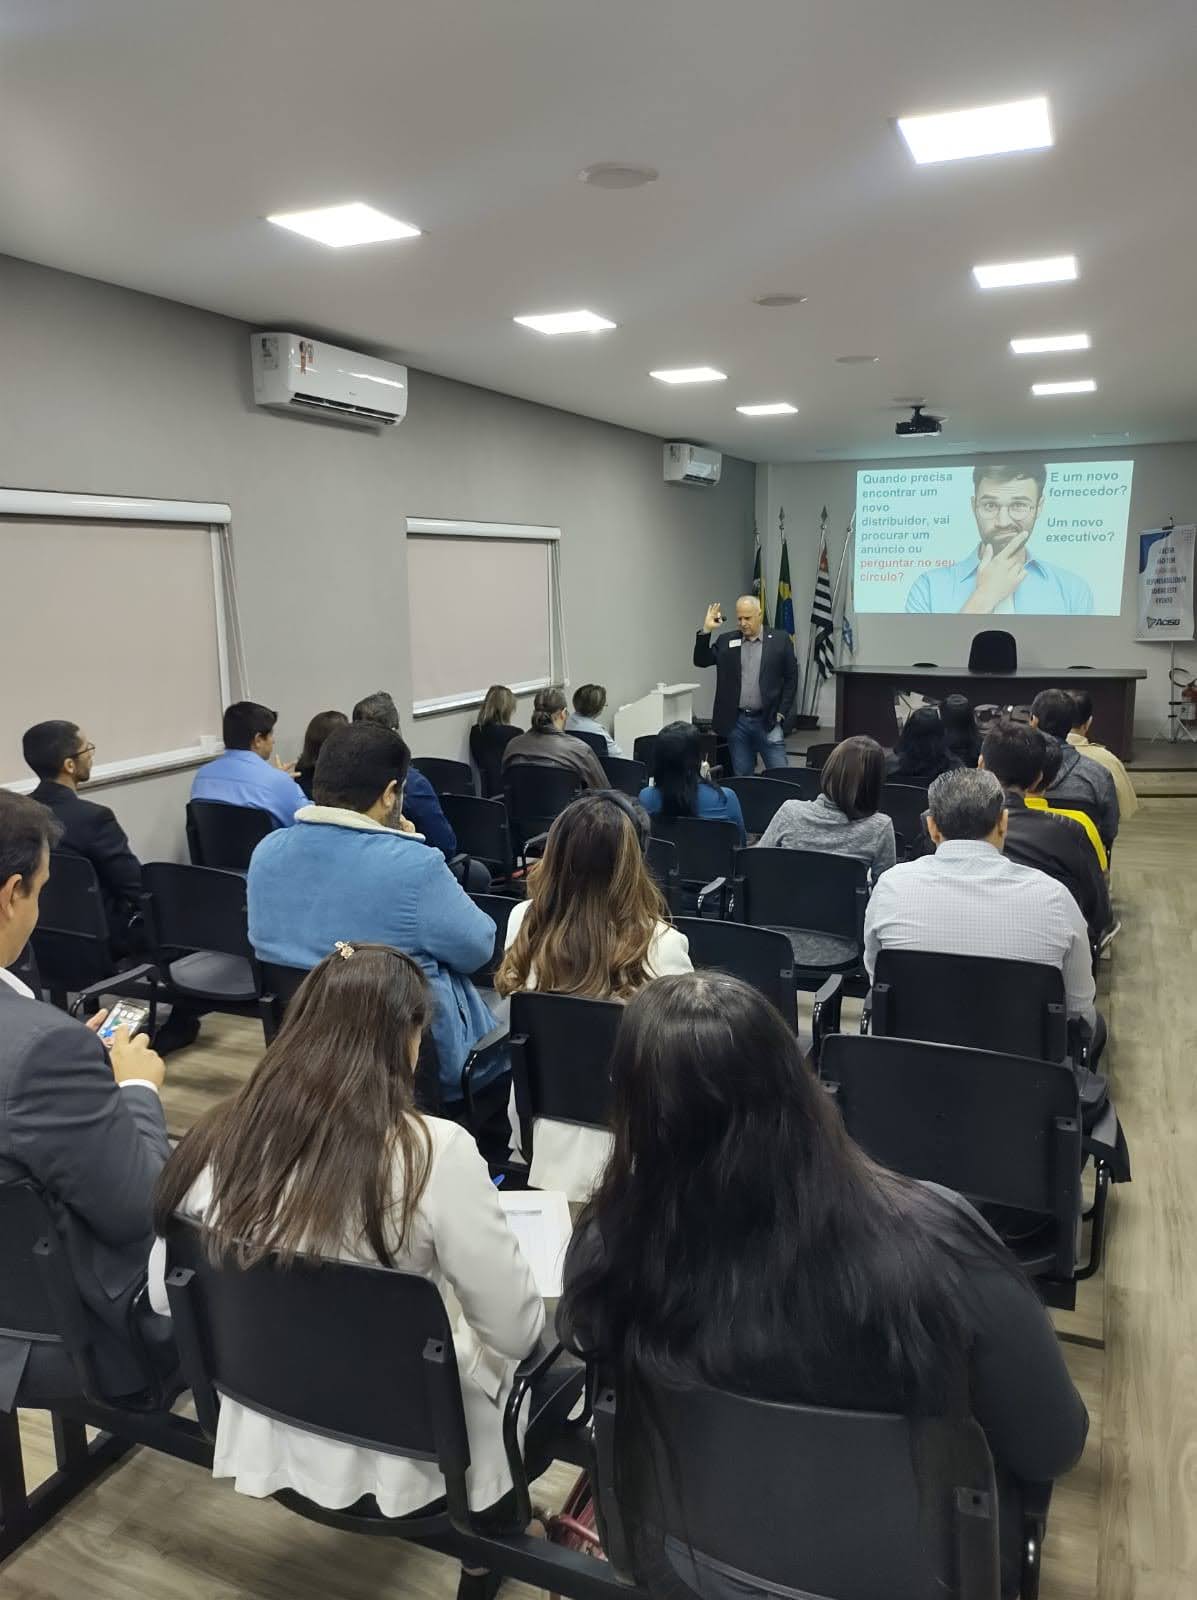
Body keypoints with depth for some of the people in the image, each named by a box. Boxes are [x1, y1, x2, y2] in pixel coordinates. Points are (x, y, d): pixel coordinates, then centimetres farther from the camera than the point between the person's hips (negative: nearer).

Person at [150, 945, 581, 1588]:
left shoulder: (219, 1137, -14)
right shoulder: (433, 1152, -28)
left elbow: (165, 1298, 1)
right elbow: (518, 1332, -19)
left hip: (268, 1436, 5)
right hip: (409, 1456, -5)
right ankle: (489, 1531, 33)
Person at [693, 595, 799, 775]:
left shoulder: (780, 640, 0)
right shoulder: (726, 641, 7)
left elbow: (791, 678, 2)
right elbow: (701, 660, 2)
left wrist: (781, 713, -4)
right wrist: (706, 630, -9)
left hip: (768, 721, -2)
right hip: (736, 721, 2)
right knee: (741, 778, 9)